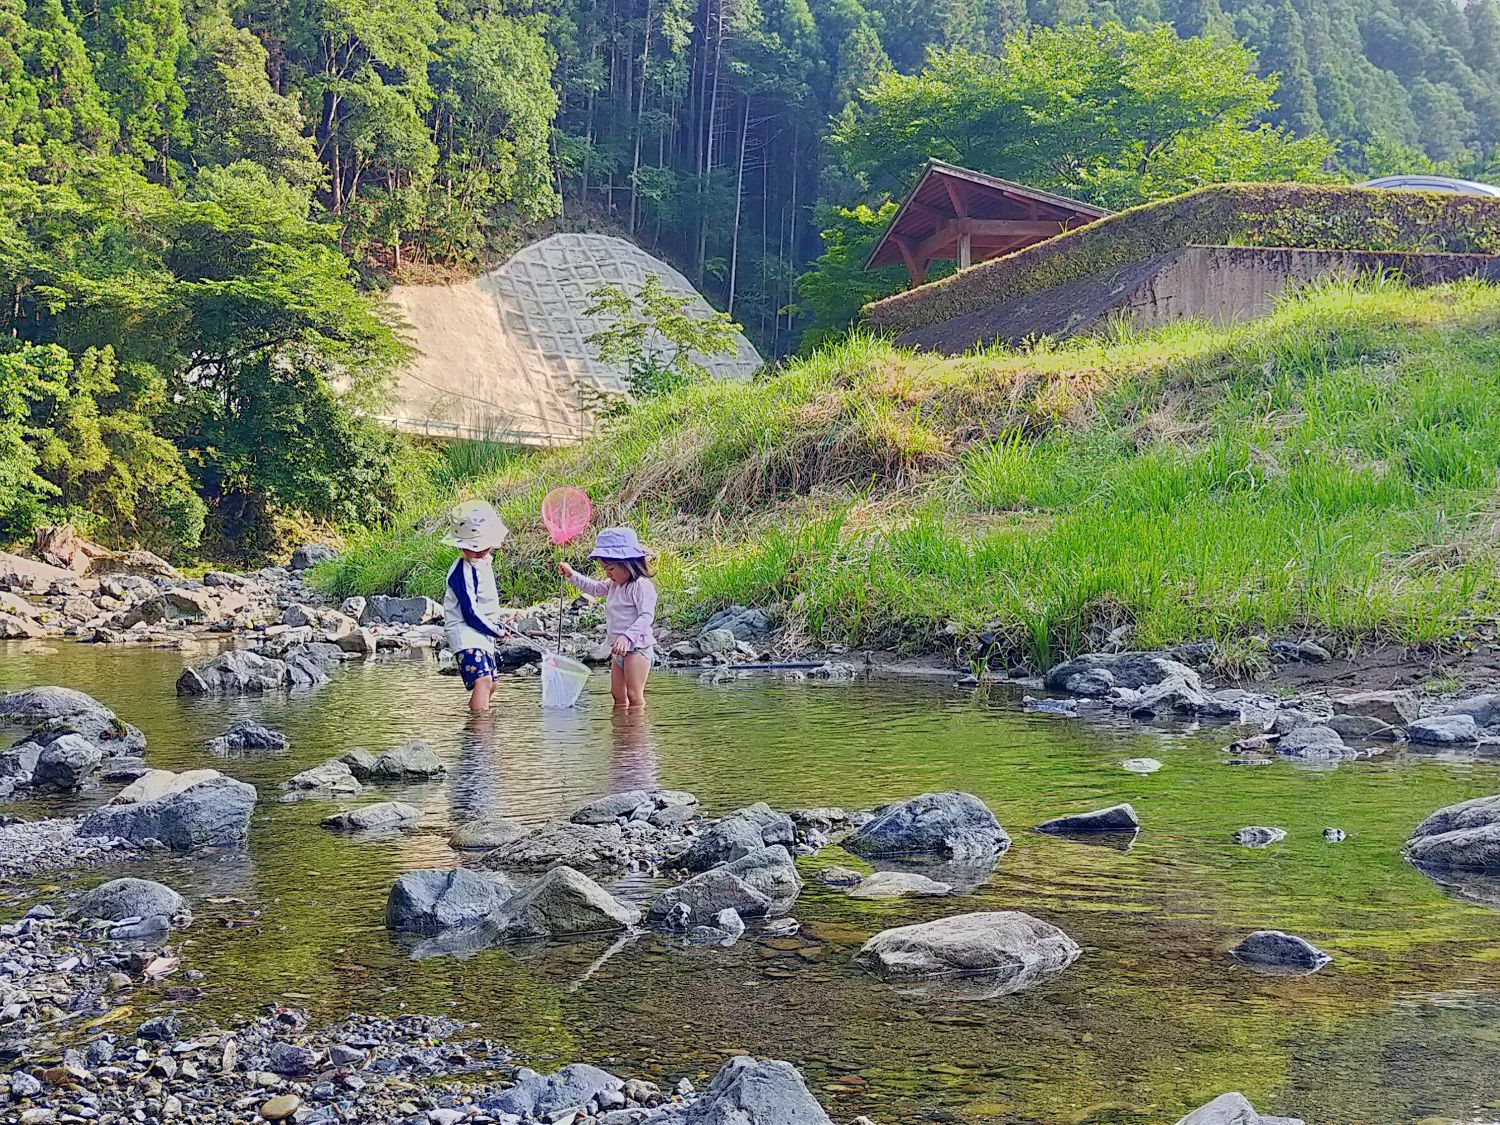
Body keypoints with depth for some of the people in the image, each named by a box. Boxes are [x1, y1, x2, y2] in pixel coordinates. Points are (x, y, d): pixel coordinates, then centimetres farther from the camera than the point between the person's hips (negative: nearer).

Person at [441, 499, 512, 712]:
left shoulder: (484, 562, 11)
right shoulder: (462, 572, -19)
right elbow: (471, 614, -20)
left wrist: (496, 626, 16)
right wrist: (498, 630, -9)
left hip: (483, 635, 10)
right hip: (467, 635, -10)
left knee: (489, 684, 17)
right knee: (482, 679, -26)